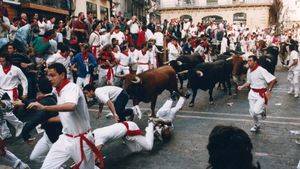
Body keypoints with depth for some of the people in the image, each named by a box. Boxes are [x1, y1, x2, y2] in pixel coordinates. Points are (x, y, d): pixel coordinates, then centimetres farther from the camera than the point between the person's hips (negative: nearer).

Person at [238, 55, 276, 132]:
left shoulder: (261, 70, -22)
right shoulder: (249, 71, 2)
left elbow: (273, 80, -23)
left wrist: (269, 90, -23)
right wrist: (242, 86, 2)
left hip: (261, 94, -7)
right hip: (252, 93, 7)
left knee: (256, 111, -16)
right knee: (251, 111, 11)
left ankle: (263, 110, 21)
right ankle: (256, 125, 36)